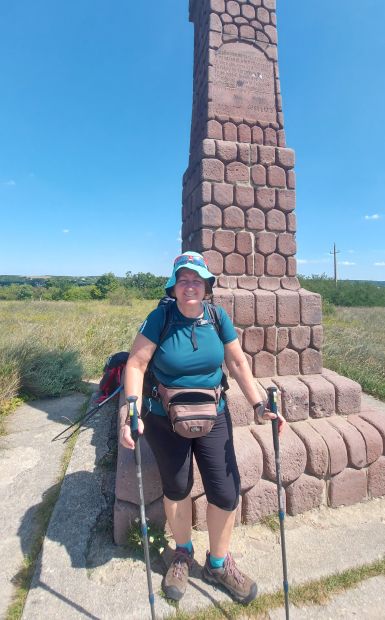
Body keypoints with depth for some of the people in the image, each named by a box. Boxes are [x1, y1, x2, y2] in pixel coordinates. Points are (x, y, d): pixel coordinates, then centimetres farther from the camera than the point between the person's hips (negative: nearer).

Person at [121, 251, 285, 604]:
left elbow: (238, 364, -3)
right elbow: (136, 365, -16)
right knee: (177, 489, 17)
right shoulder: (160, 318, -16)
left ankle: (218, 564, 37)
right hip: (165, 420, -2)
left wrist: (259, 405, -9)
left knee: (226, 492, 6)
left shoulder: (218, 317, -8)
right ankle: (183, 554, 48)